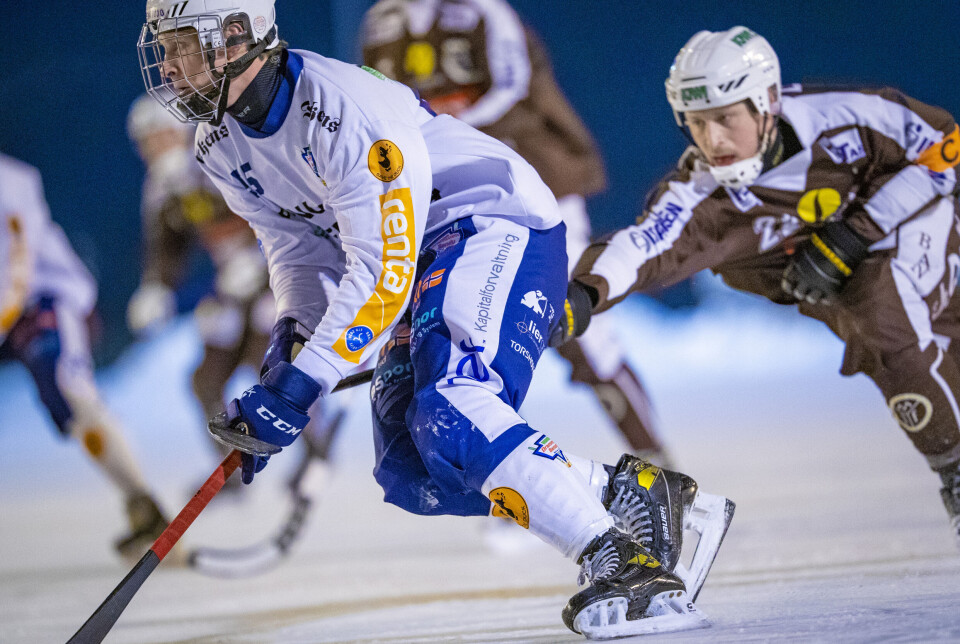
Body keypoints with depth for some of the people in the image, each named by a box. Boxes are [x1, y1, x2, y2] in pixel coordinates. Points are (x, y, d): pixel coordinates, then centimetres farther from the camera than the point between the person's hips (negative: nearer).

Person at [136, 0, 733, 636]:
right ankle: (636, 495, 3)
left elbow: (380, 272, -29)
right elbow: (302, 248, 9)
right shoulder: (223, 147, 1)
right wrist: (291, 336, -11)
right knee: (411, 475, -2)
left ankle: (626, 566, -29)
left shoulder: (346, 108, -28)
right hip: (422, 260, 10)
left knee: (451, 420, -31)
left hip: (498, 227, -10)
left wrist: (299, 387, -30)